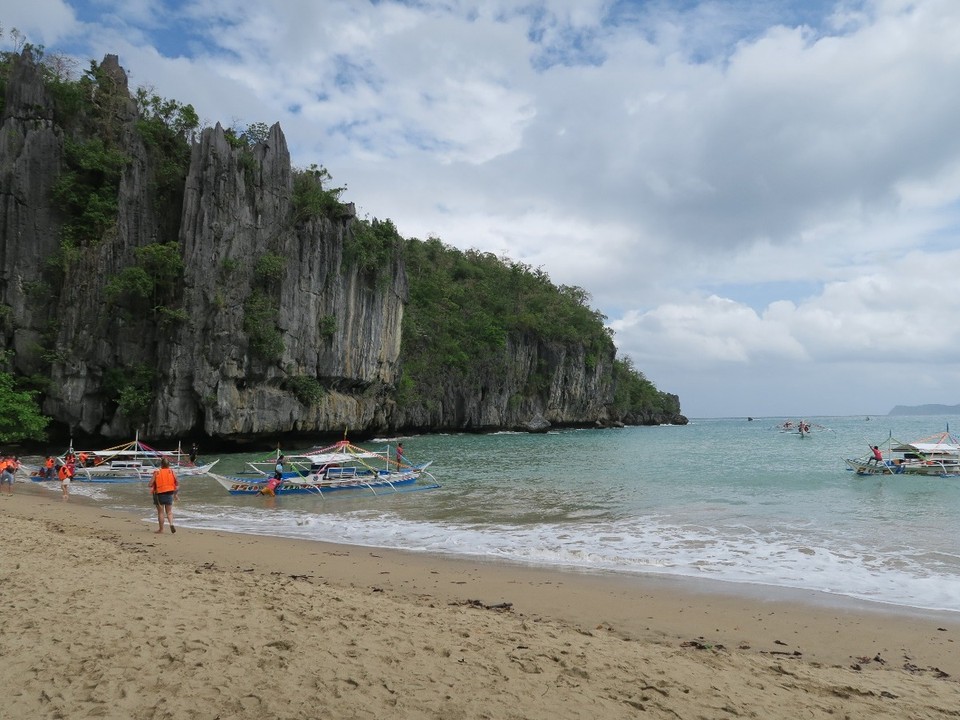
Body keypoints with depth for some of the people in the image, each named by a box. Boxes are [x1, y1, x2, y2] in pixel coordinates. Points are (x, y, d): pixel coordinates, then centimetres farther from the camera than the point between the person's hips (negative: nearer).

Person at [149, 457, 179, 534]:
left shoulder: (156, 472, -4)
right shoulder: (171, 472, 2)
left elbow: (151, 484, -8)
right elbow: (177, 484, 4)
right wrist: (176, 494, 14)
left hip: (159, 494, -2)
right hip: (169, 494, 2)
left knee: (160, 512, 8)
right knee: (169, 512, 11)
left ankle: (161, 529, 13)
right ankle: (171, 524, -12)